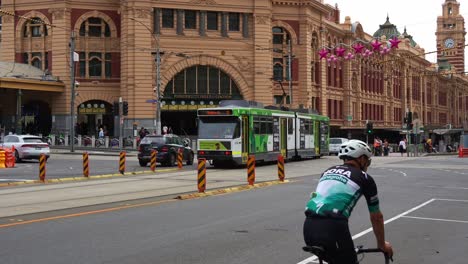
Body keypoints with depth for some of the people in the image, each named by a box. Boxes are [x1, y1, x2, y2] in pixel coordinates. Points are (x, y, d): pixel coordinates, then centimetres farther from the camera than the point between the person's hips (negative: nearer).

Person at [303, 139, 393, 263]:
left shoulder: (328, 171, 28)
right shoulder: (364, 178, 12)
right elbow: (376, 217, 22)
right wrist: (382, 244, 38)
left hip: (308, 228, 6)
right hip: (332, 228, -6)